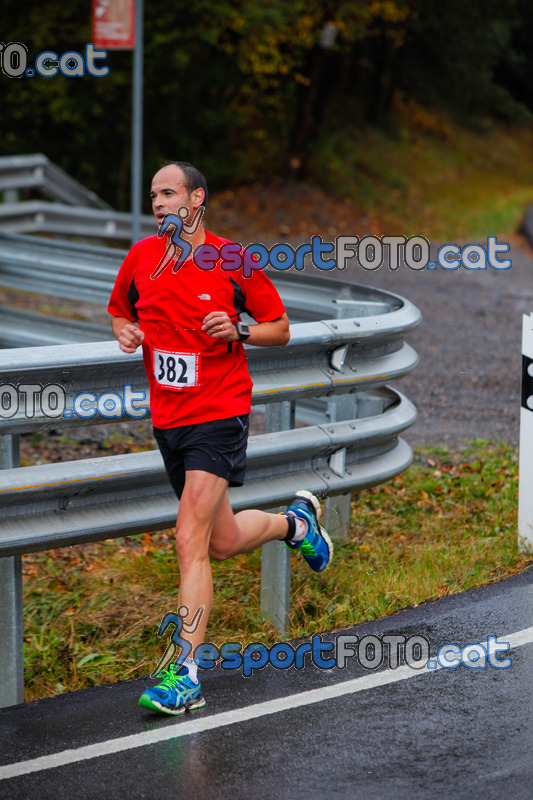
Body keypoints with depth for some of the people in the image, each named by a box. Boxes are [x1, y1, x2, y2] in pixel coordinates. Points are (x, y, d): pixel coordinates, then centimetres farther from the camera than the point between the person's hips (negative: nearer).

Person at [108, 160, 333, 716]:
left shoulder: (235, 262, -7)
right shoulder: (140, 258, 4)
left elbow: (280, 328, 2)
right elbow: (119, 310, 21)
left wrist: (238, 330, -17)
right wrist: (126, 332, -2)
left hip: (219, 415, -5)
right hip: (166, 417, 6)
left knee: (191, 542, -17)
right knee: (222, 543, 15)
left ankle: (184, 676, -16)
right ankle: (296, 522, 46)